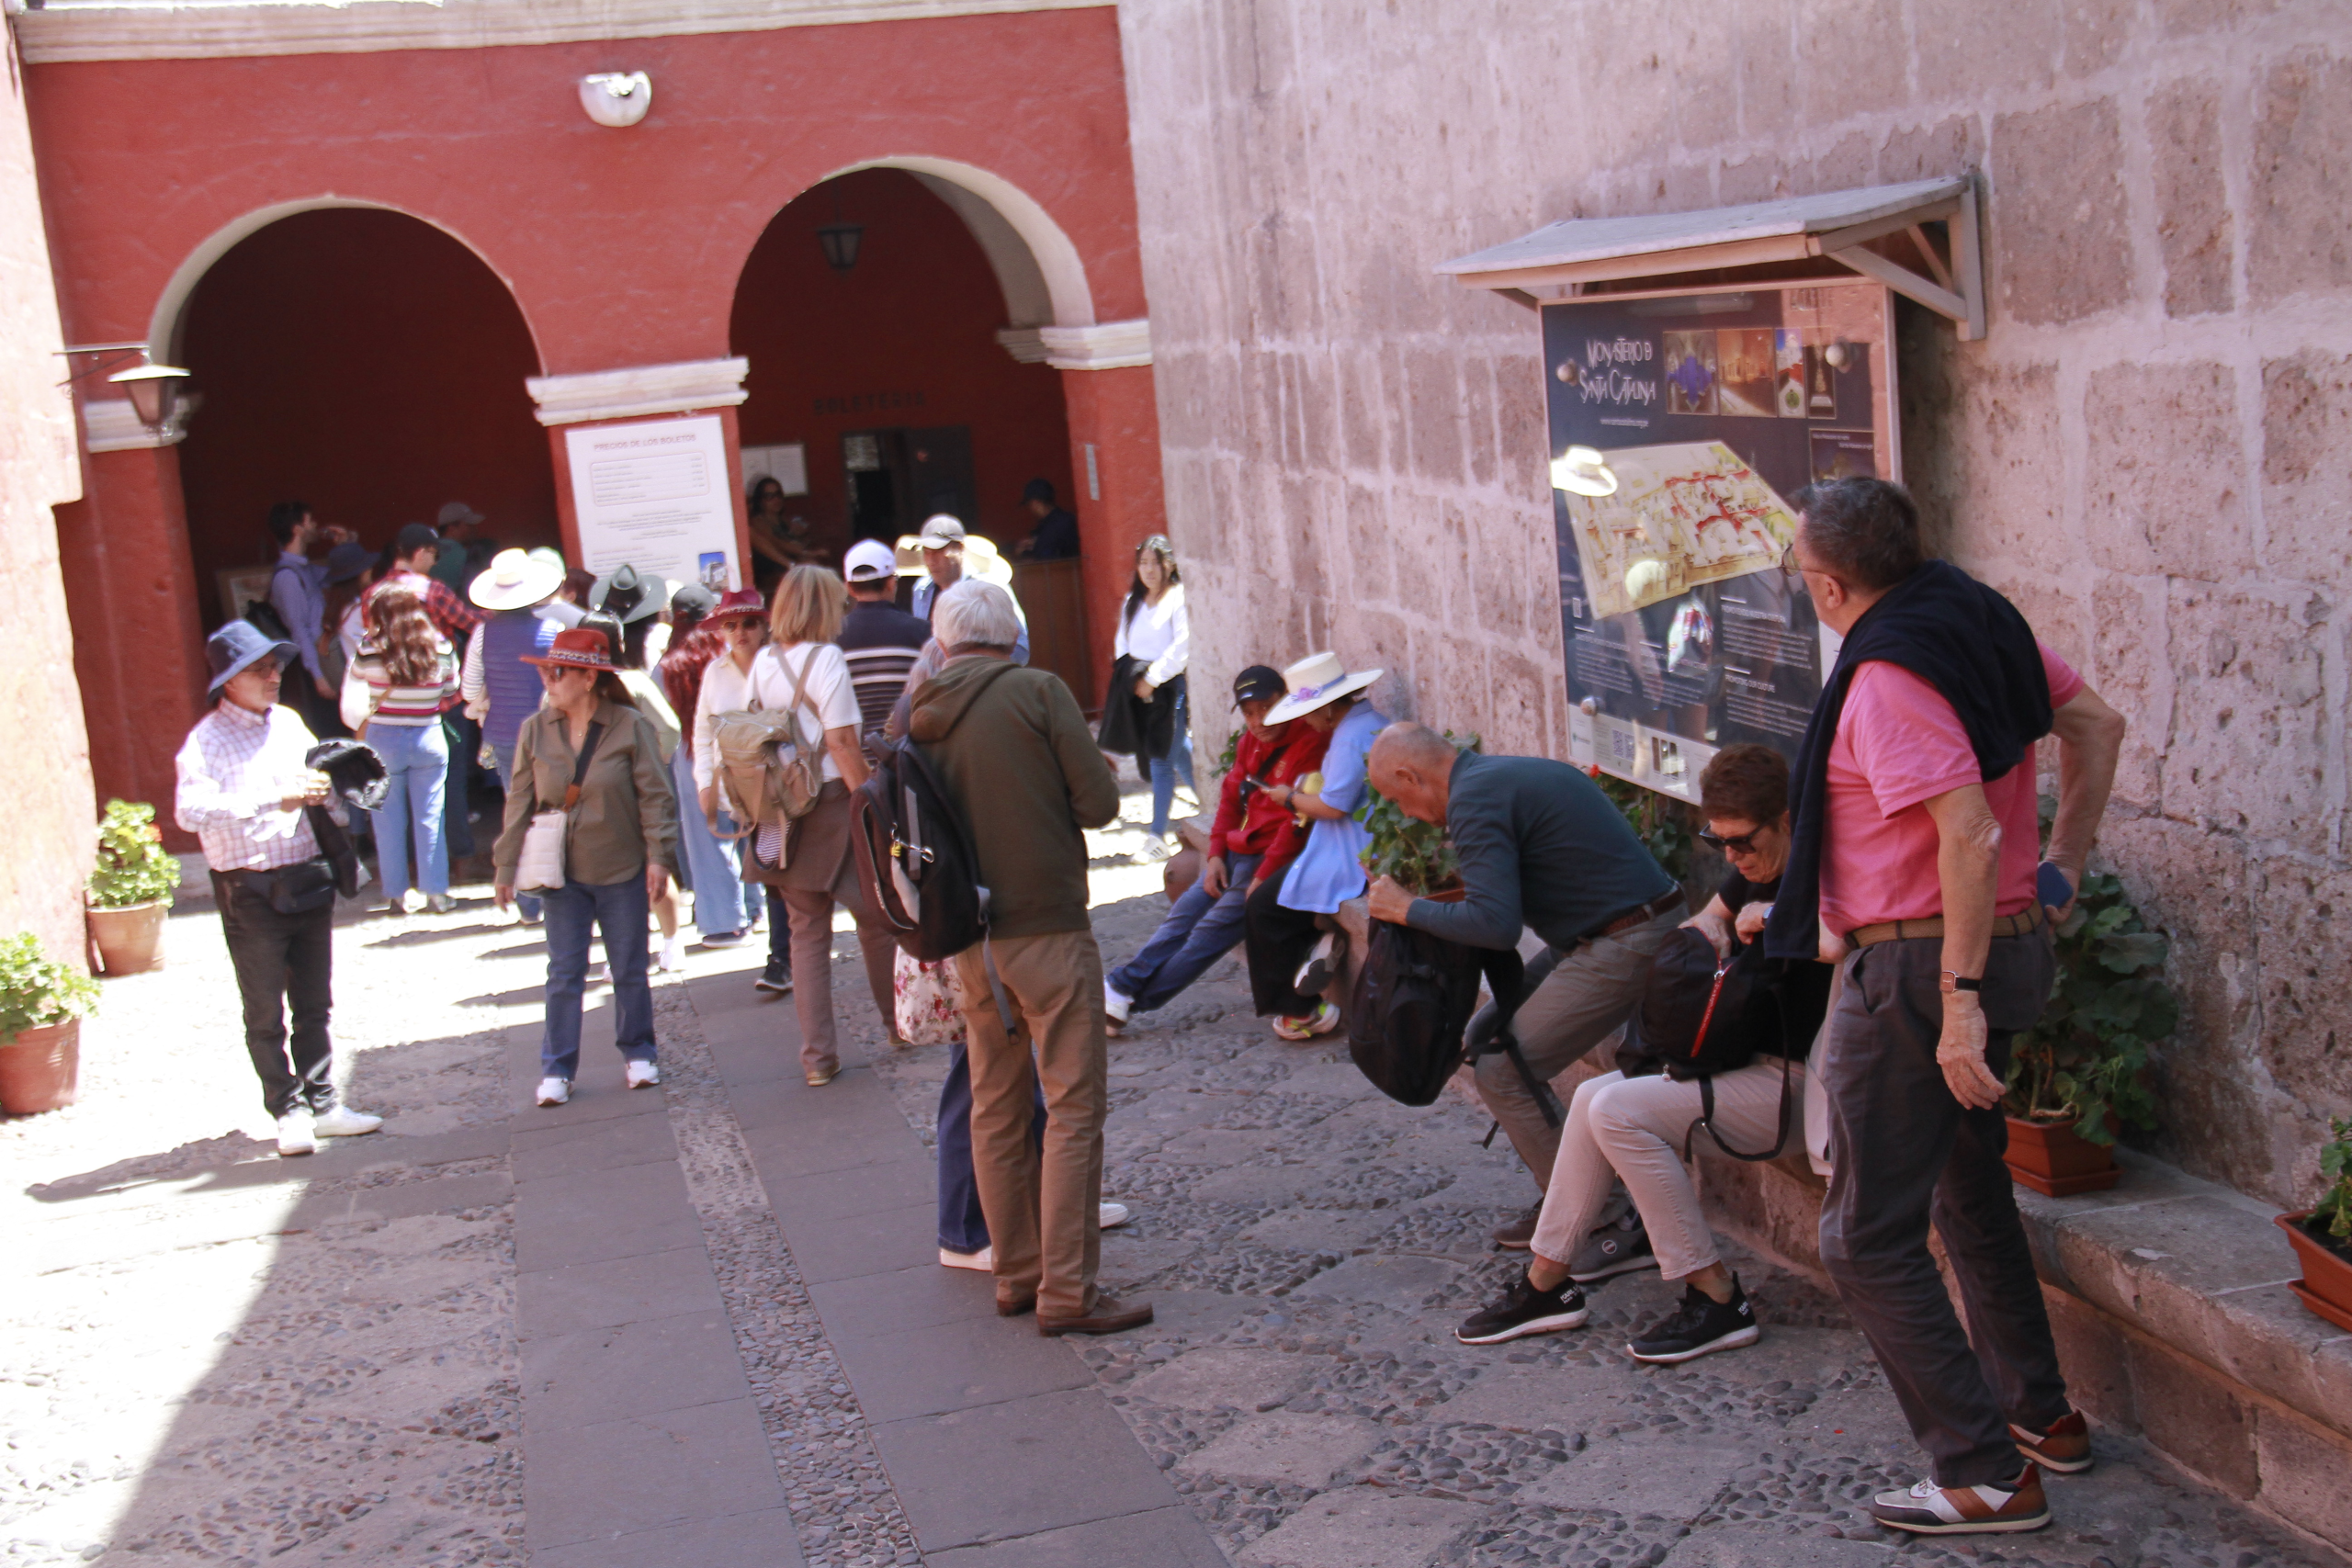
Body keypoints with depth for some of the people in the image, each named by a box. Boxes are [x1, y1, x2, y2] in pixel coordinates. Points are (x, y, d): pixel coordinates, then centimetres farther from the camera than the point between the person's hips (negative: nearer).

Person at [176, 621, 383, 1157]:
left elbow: (316, 777, 26)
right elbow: (190, 810, -25)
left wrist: (322, 788, 1)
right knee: (266, 1014, 4)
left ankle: (322, 1103, 21)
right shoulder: (207, 739, -9)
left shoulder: (289, 723, 10)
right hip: (250, 889, -6)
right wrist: (274, 801, -27)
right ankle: (288, 1111, 15)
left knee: (315, 1004, 13)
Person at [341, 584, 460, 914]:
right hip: (429, 739, 1)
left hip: (382, 741, -1)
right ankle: (436, 893, 10)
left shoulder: (370, 653, -11)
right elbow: (451, 689, 6)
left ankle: (398, 895, 13)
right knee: (429, 818, 8)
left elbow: (353, 678, 7)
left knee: (389, 821, 8)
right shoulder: (440, 650, -7)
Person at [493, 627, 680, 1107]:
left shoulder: (630, 727, -9)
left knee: (630, 969, 9)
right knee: (564, 972, 5)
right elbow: (520, 803, 3)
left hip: (622, 870, -2)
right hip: (562, 873, 2)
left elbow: (655, 796, -6)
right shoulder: (534, 731, -1)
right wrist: (505, 866, 2)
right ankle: (557, 1068, 13)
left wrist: (658, 855, -12)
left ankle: (638, 1053, 26)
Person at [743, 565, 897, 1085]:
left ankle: (817, 1056, 8)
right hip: (831, 803, -6)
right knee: (875, 919, 13)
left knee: (807, 932, 10)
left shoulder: (763, 662, 7)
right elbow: (841, 741, -16)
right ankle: (897, 1021, 27)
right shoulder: (825, 657, -11)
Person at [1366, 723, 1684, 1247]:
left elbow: (1495, 925, -23)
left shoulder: (1475, 801, -14)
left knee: (1502, 1073, -3)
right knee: (1491, 1033, 18)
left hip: (1623, 949, -10)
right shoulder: (1516, 770, 17)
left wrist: (1407, 909, -9)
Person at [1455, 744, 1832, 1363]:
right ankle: (1546, 1283, 9)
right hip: (1753, 1062, 10)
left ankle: (1717, 1300, -12)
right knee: (1596, 1097, 5)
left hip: (1797, 1085, -10)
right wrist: (1708, 933, 5)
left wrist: (1778, 918, -30)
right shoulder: (1756, 871, 9)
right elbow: (1710, 919, 28)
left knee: (1618, 1110, -18)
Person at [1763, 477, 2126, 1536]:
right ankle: (2040, 1415, 37)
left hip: (1917, 969, -10)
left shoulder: (1888, 674, -22)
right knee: (1969, 1189, 26)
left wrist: (1959, 1001, -26)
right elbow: (2096, 724, 14)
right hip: (2011, 944, 10)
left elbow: (1970, 831, -28)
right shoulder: (1978, 622, 6)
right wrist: (2063, 865, 16)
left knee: (1868, 1239, 0)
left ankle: (1987, 1476, 3)